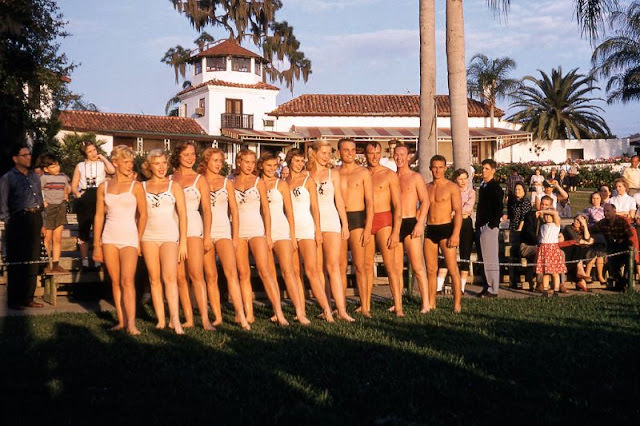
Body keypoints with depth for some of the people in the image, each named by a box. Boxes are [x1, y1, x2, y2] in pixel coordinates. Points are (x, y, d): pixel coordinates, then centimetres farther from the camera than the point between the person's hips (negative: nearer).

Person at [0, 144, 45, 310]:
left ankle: (28, 298, 17)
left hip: (35, 220, 6)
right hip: (18, 220, -6)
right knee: (17, 262, -3)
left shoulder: (35, 177, 16)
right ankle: (14, 300, 5)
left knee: (33, 260, 8)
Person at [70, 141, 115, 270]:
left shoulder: (102, 164, 10)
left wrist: (103, 157, -3)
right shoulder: (80, 166, 15)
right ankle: (84, 259, 10)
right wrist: (78, 194, -7)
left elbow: (112, 170, -13)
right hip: (84, 200, 2)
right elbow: (74, 185, 12)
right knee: (83, 231, 4)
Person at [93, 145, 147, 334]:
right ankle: (121, 321, 11)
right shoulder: (104, 187, 8)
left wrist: (138, 241, 7)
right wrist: (97, 245, 8)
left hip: (129, 237, -3)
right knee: (116, 282, 6)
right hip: (109, 238, 3)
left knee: (127, 281, -13)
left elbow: (143, 215, 5)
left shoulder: (135, 186, 1)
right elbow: (99, 216, 10)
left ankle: (131, 323, -19)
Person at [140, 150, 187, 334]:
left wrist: (183, 242, -3)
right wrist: (136, 240, 5)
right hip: (149, 236, 2)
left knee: (169, 277, -16)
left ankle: (175, 320, -21)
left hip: (169, 236, -2)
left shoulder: (174, 186, 6)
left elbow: (182, 215, 2)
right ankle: (161, 320, 8)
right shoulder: (142, 187, 10)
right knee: (154, 279, 3)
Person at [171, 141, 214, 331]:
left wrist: (207, 236, -5)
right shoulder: (170, 179, 13)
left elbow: (207, 209, 3)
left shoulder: (199, 179, 6)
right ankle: (188, 319, 6)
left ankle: (205, 319, -15)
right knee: (180, 277, 2)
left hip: (193, 227, -3)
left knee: (196, 274, -13)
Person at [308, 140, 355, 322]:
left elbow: (339, 200, 11)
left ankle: (341, 310, -15)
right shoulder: (305, 175, 7)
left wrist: (345, 224, 8)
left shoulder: (333, 174, 10)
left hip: (331, 220, 0)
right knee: (318, 268, 2)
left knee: (333, 266, -10)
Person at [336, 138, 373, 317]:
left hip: (357, 219, -2)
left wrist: (368, 228, -10)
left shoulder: (363, 172, 3)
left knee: (359, 265, -6)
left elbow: (370, 202, -1)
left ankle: (364, 307, -3)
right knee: (341, 266, 4)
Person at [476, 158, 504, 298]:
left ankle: (493, 289, -2)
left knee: (490, 259, -6)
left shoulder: (495, 187, -8)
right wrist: (478, 224, 16)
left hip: (490, 227, -9)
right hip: (481, 227, 9)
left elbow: (499, 208, -14)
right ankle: (486, 287, 15)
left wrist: (492, 224, -15)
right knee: (482, 259, 10)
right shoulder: (483, 186, 17)